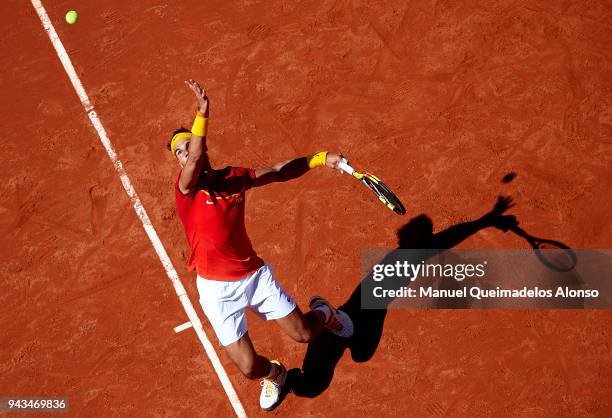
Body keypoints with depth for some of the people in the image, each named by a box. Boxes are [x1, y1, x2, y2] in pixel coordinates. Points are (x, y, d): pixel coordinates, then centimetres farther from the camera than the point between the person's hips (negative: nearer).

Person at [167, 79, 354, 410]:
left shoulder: (233, 177, 1)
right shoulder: (185, 190, -13)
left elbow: (280, 172, 11)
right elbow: (196, 160, -34)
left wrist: (320, 158, 1)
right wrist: (202, 114, -47)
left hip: (255, 274, 3)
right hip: (217, 289, -3)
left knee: (303, 334, 6)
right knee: (249, 368, -5)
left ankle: (323, 312, 45)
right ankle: (274, 374, 35)